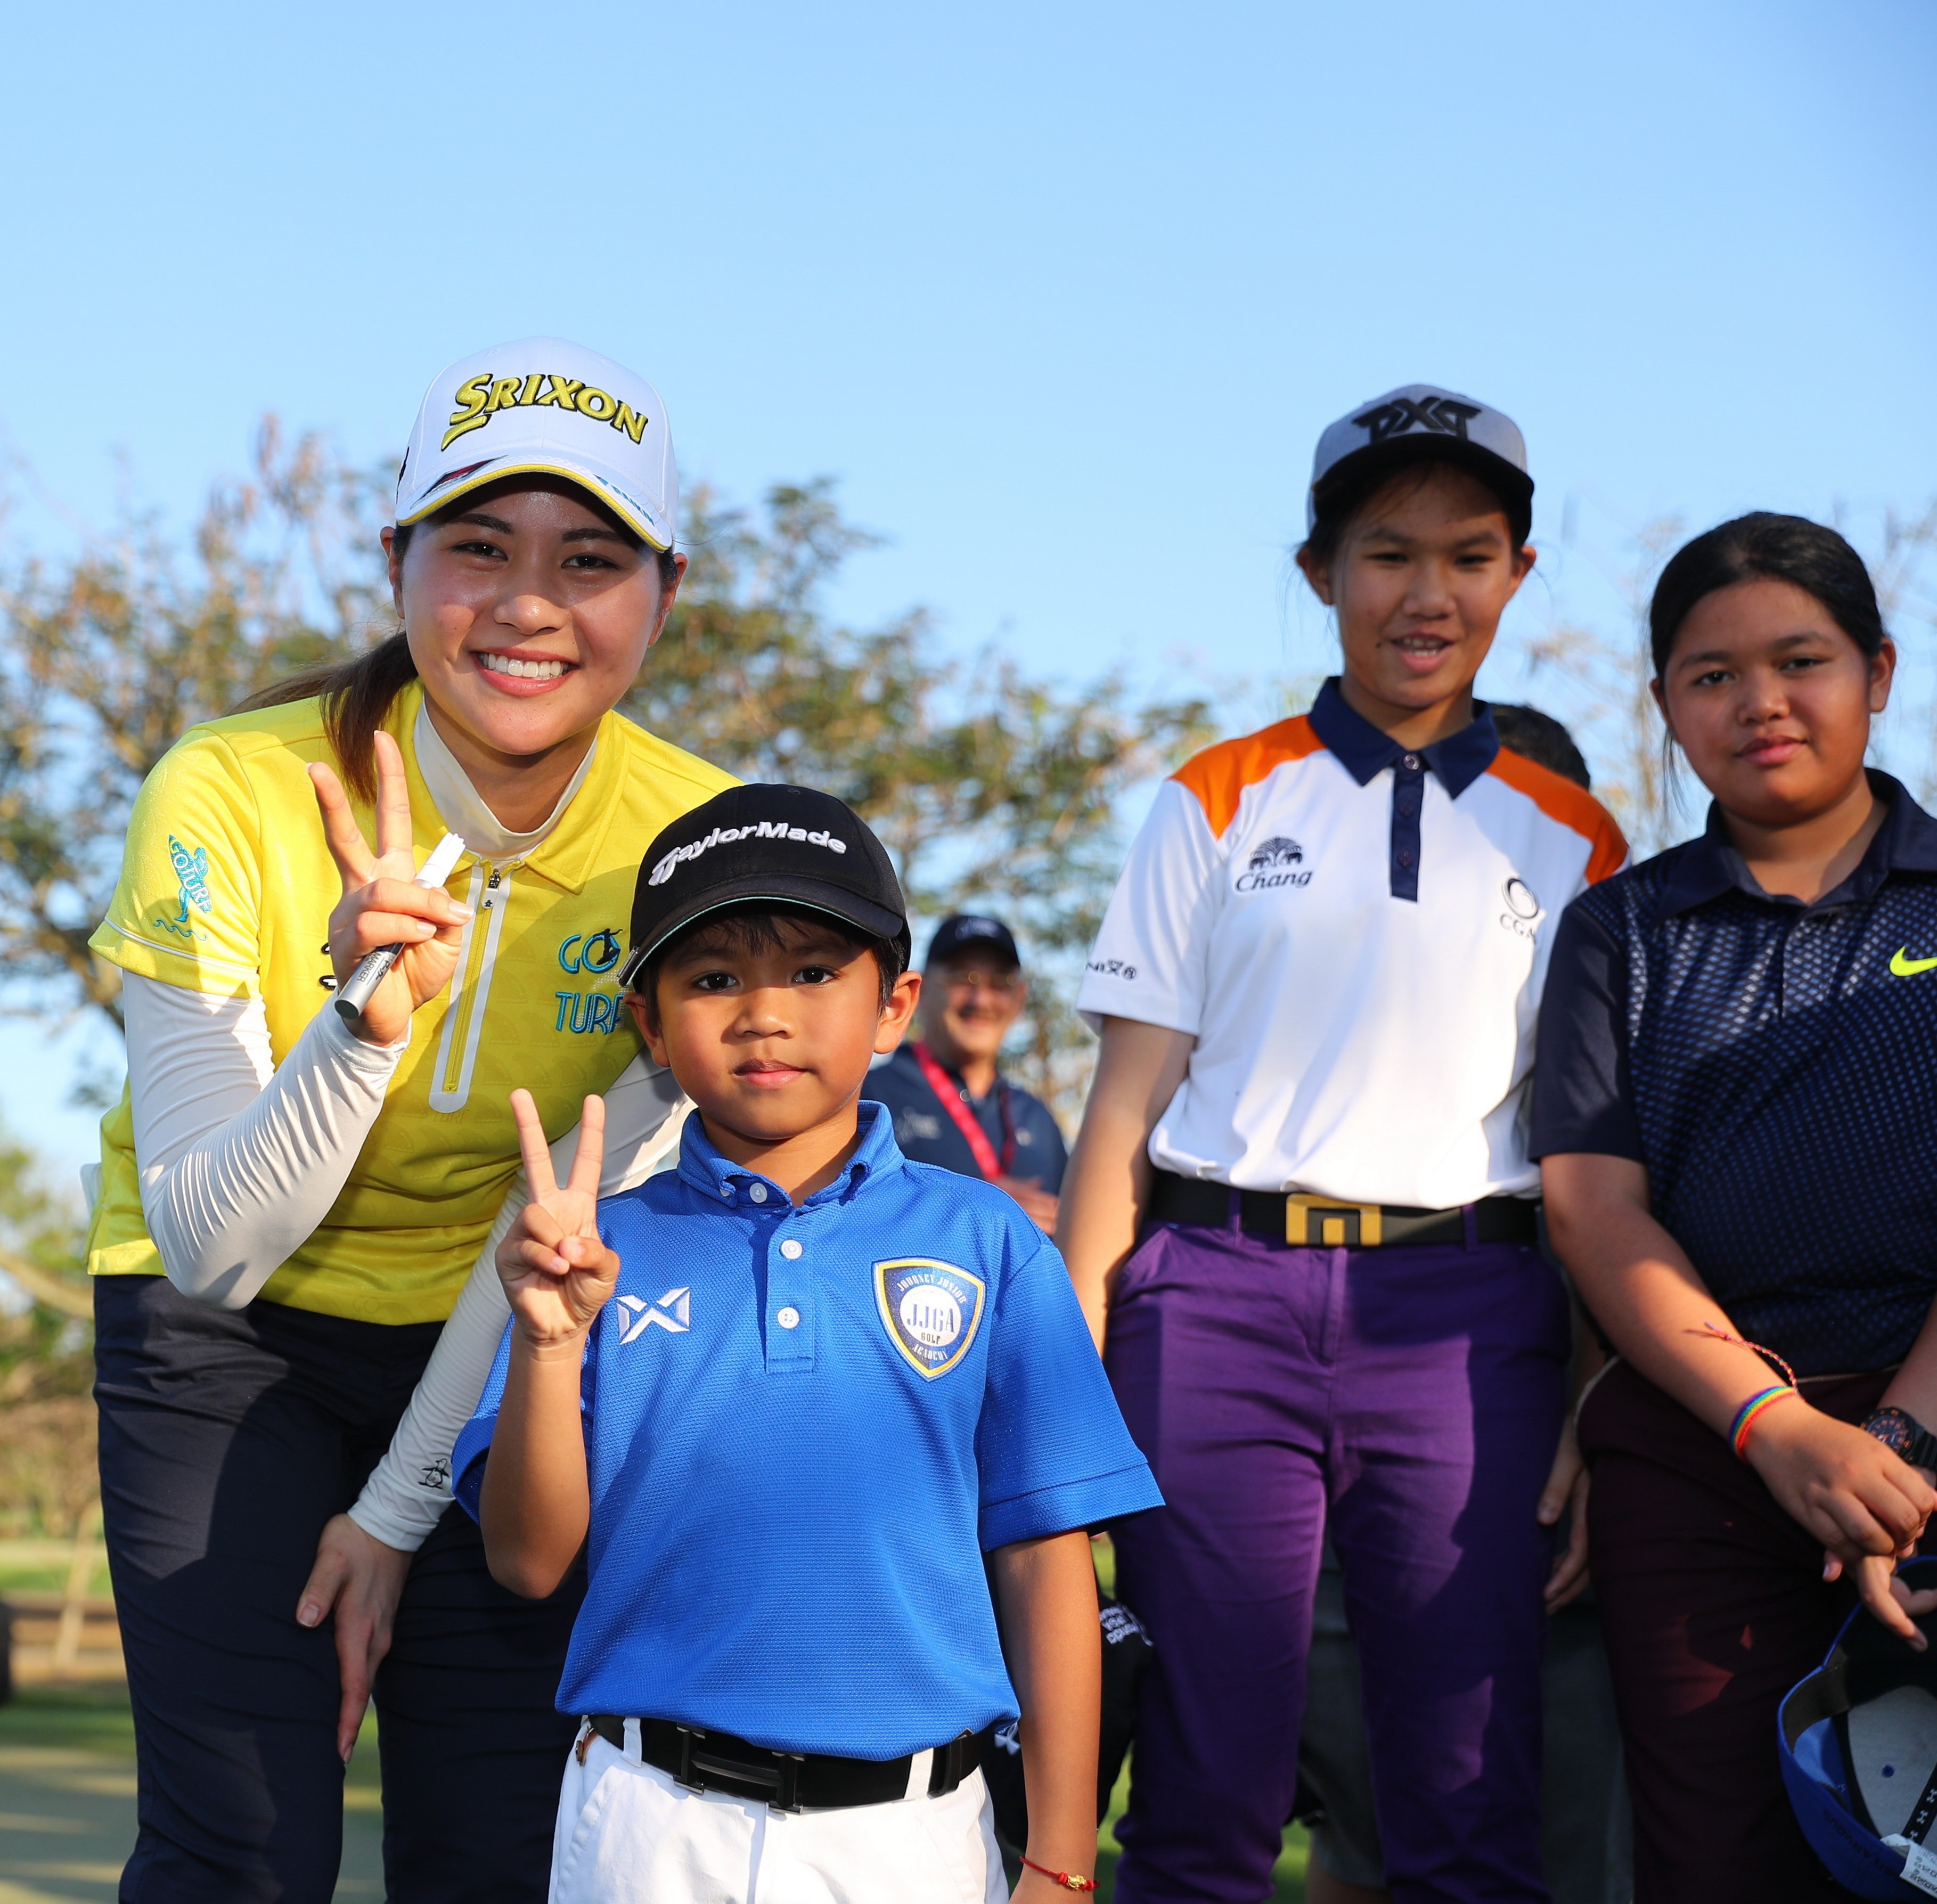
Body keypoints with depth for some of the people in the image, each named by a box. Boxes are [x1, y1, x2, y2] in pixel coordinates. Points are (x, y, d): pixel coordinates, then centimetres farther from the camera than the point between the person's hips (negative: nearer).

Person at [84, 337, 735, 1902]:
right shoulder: (230, 798, -23)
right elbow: (206, 1246, -23)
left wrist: (402, 1506, -4)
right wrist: (366, 1015, -40)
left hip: (499, 1360, 2)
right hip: (234, 1344, -2)